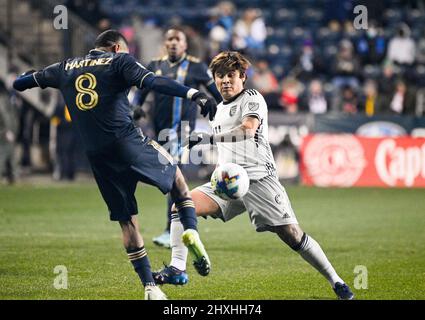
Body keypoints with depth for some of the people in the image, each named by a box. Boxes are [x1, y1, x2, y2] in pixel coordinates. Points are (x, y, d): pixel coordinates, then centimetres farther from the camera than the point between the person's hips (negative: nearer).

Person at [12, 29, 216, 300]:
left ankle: (150, 288, 6)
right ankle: (191, 230, -4)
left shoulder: (65, 68, 19)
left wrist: (27, 77, 56)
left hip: (97, 155, 4)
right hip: (128, 142, -4)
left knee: (127, 221, 10)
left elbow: (19, 83, 31)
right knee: (176, 176, 20)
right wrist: (193, 93, -24)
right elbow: (153, 82, -14)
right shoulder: (119, 62, 5)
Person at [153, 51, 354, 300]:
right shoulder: (220, 109, 21)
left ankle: (336, 281, 1)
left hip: (259, 179, -7)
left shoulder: (252, 98, -3)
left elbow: (248, 128, -23)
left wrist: (208, 138, -27)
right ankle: (177, 269, -12)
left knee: (292, 235, -12)